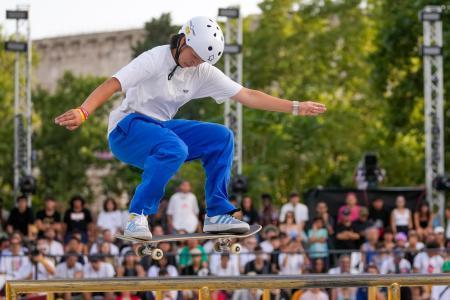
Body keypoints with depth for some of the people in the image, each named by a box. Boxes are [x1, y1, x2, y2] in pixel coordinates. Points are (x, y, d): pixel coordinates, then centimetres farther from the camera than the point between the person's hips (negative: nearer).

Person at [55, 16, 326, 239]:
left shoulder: (204, 72, 2)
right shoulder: (155, 60, -17)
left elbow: (247, 96, 3)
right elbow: (112, 85, -29)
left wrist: (296, 107, -1)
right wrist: (83, 112, -46)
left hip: (161, 127, 7)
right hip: (127, 129, -7)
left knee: (222, 138, -5)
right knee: (175, 149, -35)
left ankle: (217, 215, -2)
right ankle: (138, 217, -28)